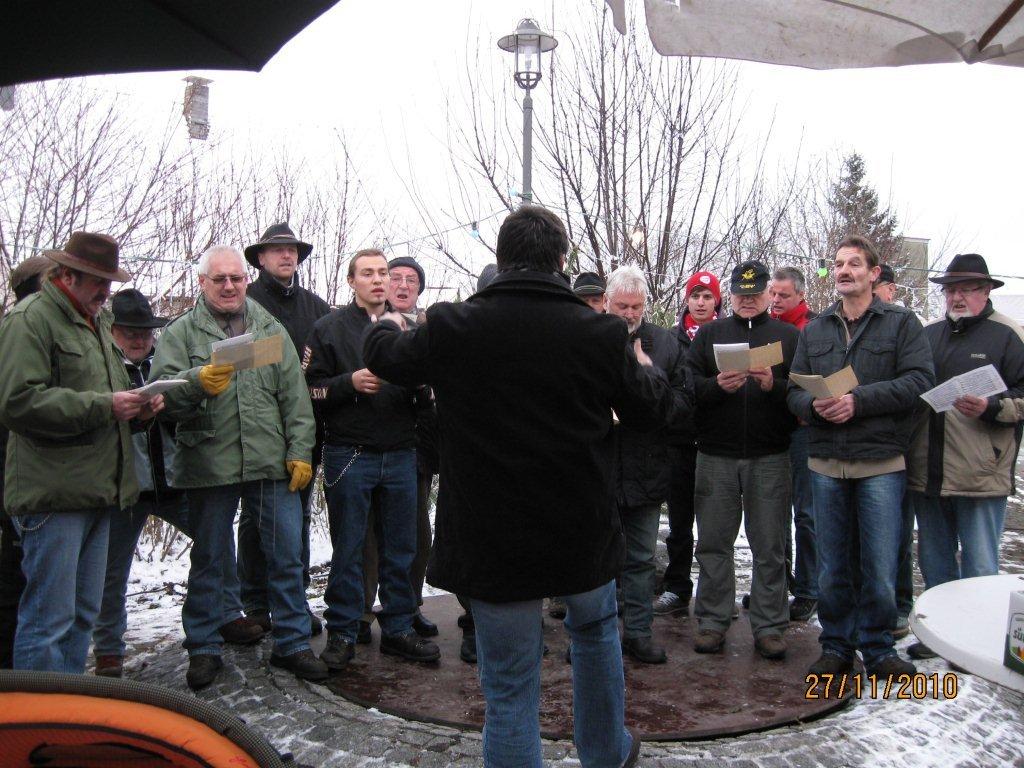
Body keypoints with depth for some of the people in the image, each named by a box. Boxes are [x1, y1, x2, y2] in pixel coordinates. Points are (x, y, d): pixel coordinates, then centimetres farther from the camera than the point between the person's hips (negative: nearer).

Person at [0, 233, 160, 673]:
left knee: (83, 614, 15)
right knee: (50, 618, -4)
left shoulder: (96, 322, 20)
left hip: (96, 490, 9)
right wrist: (104, 405, -19)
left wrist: (137, 407, 8)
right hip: (54, 496, -9)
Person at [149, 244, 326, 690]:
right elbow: (160, 391, -9)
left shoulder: (271, 330, 12)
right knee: (208, 560, 10)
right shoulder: (182, 332, 4)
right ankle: (204, 649, 25)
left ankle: (292, 643, 20)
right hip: (208, 466, -2)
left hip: (273, 465, 2)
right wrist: (196, 382, -29)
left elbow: (295, 397, 9)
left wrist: (300, 452, 2)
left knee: (286, 557, 6)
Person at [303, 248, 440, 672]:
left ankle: (398, 629, 22)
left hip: (400, 454, 3)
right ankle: (342, 633, 17)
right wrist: (350, 382, -18)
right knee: (348, 550, 5)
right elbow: (311, 388, -3)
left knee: (401, 549, 10)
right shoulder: (331, 327, 2)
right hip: (349, 455, -3)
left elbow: (427, 395, 11)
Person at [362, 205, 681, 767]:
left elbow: (384, 357, 9)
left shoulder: (450, 328, -12)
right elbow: (653, 413, 3)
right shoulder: (602, 335, -12)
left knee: (510, 689, 10)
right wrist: (645, 367, 25)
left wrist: (385, 325, 33)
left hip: (491, 546, -1)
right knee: (595, 626, 31)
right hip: (583, 538, 2)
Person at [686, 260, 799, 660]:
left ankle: (769, 626, 15)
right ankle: (712, 622, 17)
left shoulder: (789, 336, 9)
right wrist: (717, 385, -19)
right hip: (716, 457, 1)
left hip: (770, 458, 0)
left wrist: (774, 385, -18)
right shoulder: (708, 334, 10)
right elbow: (688, 387, -1)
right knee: (713, 543, 6)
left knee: (770, 548, 5)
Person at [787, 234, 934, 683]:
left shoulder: (901, 323, 3)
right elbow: (794, 391, 6)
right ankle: (836, 645, 24)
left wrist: (859, 400, -19)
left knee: (880, 564, 3)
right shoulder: (813, 331, 13)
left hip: (881, 464, -3)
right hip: (826, 464, 3)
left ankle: (878, 648, 20)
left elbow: (919, 380, -10)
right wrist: (814, 405, -16)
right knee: (831, 564, 10)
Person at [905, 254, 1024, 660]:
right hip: (926, 473, 6)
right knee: (934, 561, 16)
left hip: (980, 475, -5)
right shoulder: (928, 334, 14)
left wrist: (991, 406, -22)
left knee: (979, 567, 4)